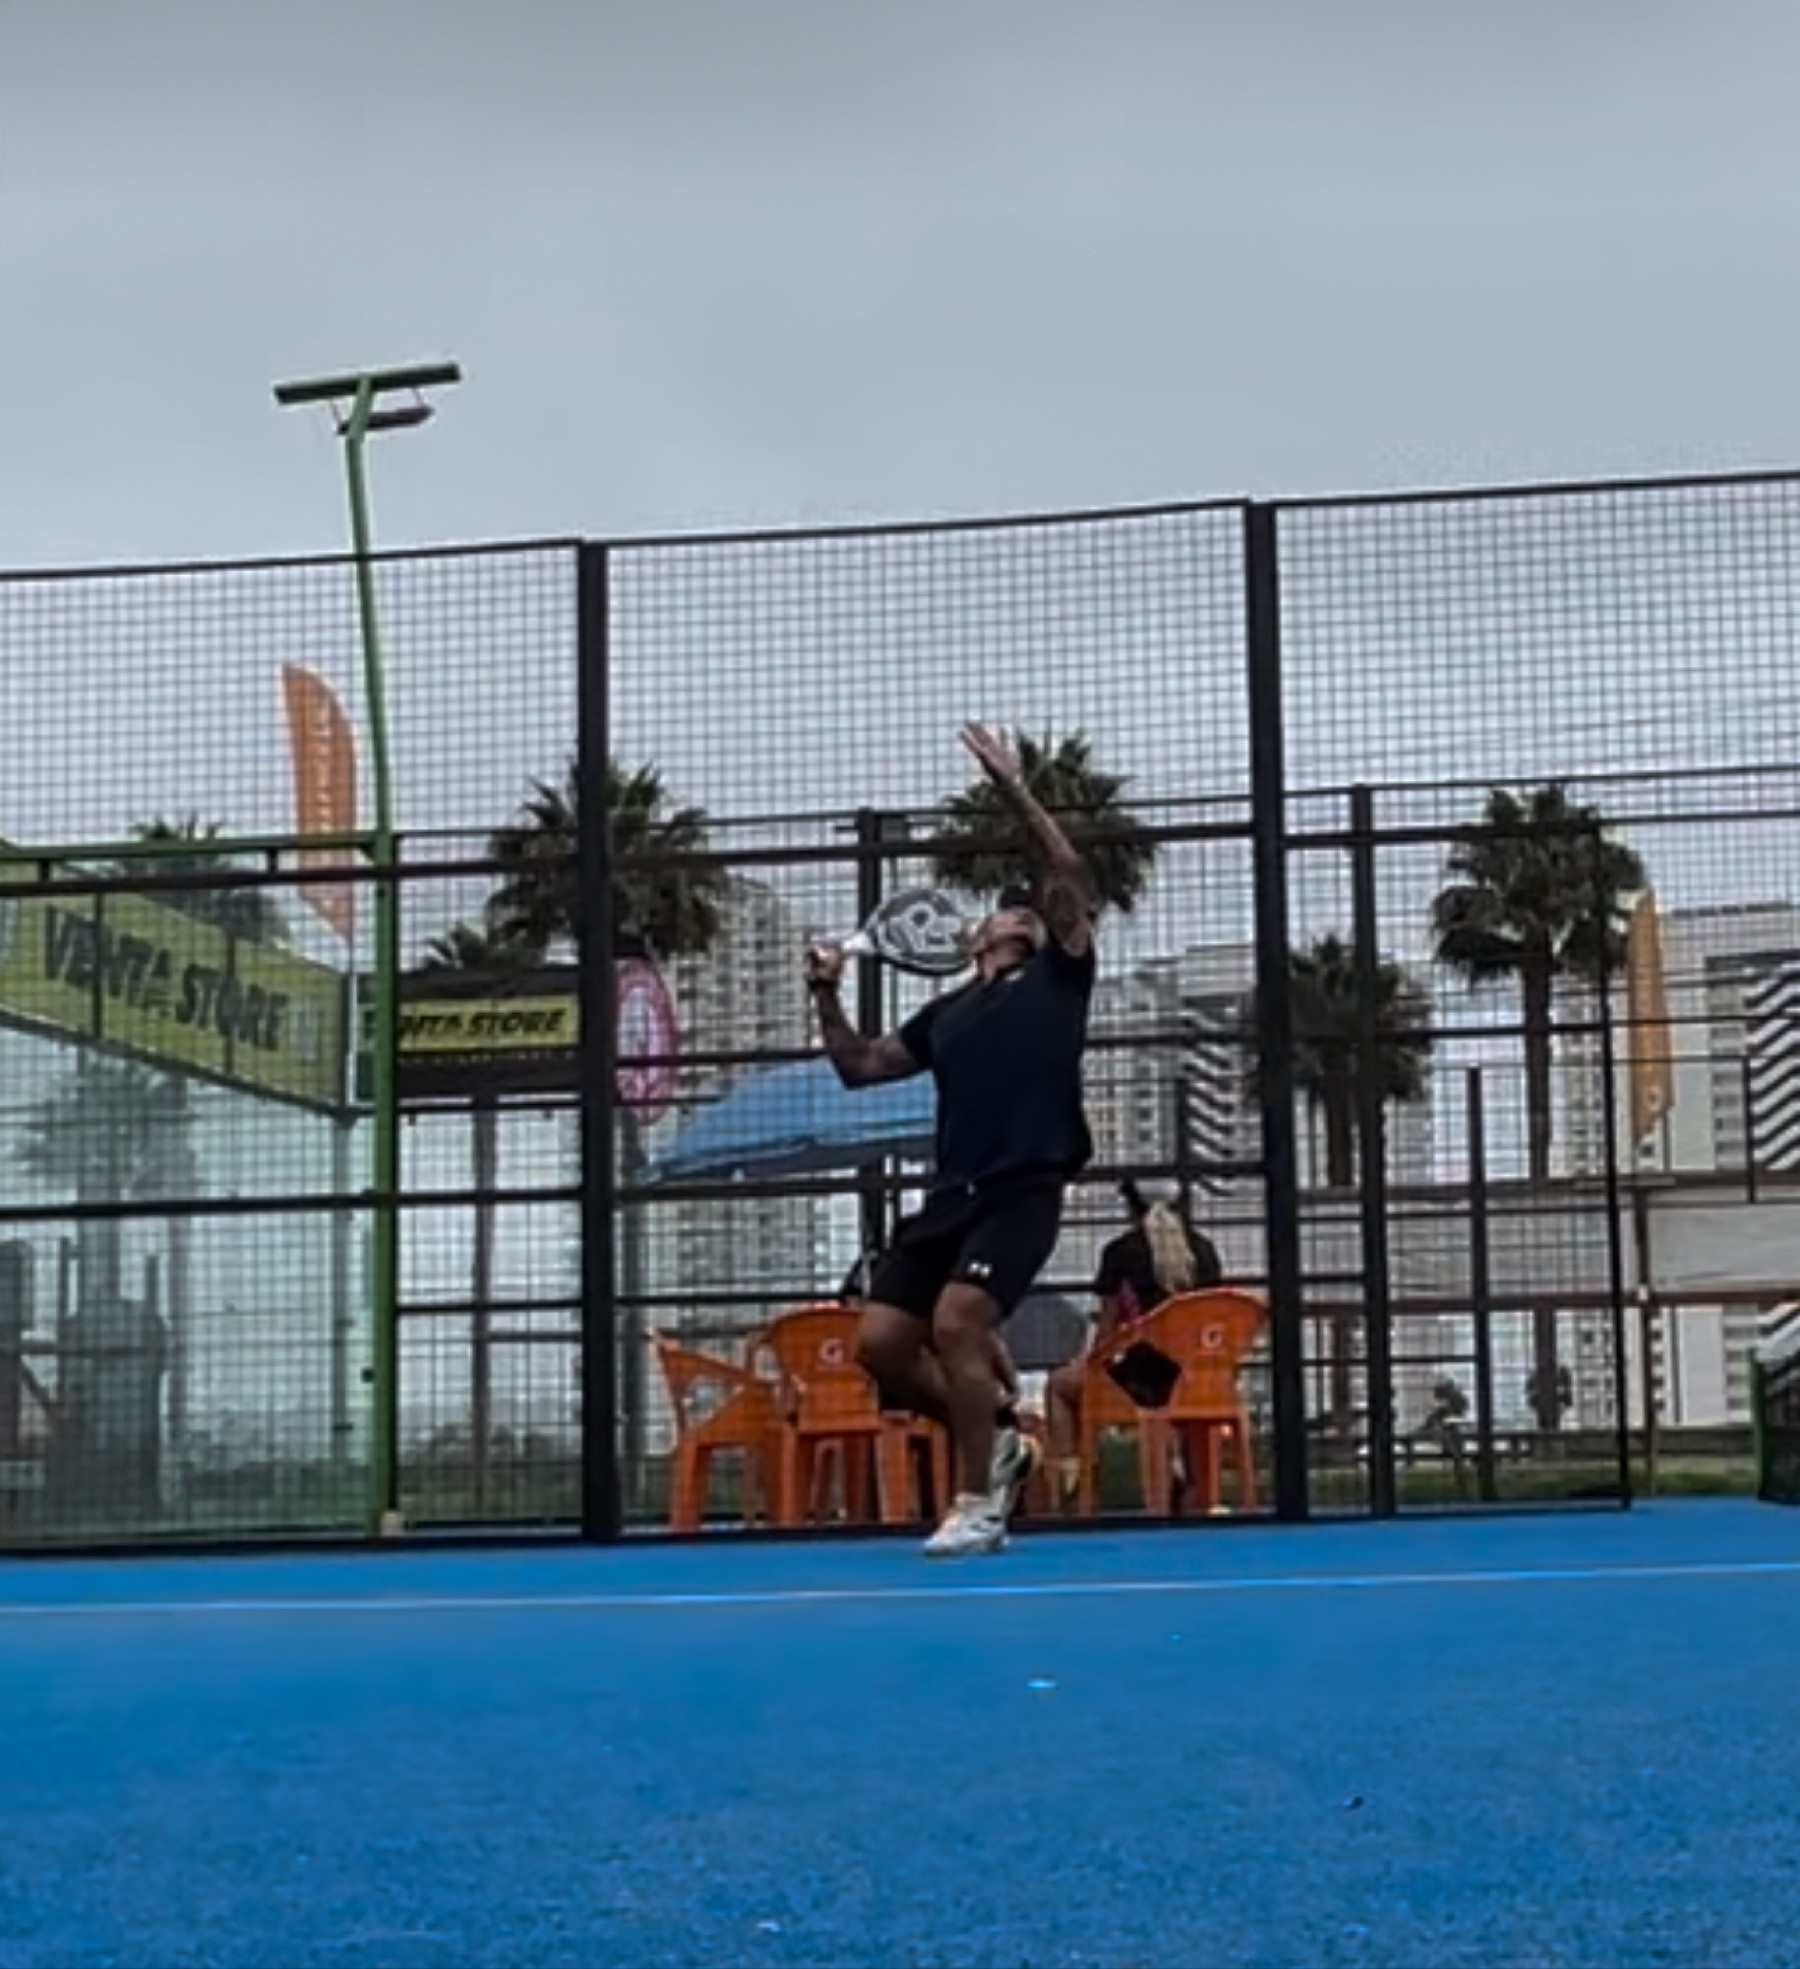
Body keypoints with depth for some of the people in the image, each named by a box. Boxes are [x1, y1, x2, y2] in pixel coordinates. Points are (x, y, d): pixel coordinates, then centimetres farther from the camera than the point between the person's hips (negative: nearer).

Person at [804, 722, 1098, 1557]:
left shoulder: (1054, 978, 8)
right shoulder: (948, 1012, 24)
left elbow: (1071, 880, -7)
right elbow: (859, 1067, 25)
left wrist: (1014, 790, -11)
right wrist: (828, 996, 13)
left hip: (1022, 1191, -7)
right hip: (950, 1194, 7)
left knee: (956, 1321, -23)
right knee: (880, 1341, -2)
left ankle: (977, 1504, -8)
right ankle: (998, 1435, 21)